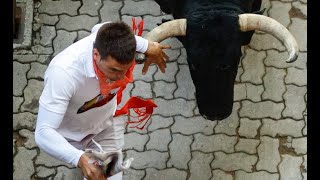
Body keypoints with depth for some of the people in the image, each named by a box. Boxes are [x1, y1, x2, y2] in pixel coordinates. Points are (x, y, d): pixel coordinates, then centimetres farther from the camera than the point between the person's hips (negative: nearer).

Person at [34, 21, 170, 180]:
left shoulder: (112, 41, -30)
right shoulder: (64, 72, -45)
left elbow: (98, 29, -3)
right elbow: (43, 133, -44)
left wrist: (147, 46, -5)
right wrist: (80, 159, -60)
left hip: (107, 120, 3)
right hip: (72, 132, -3)